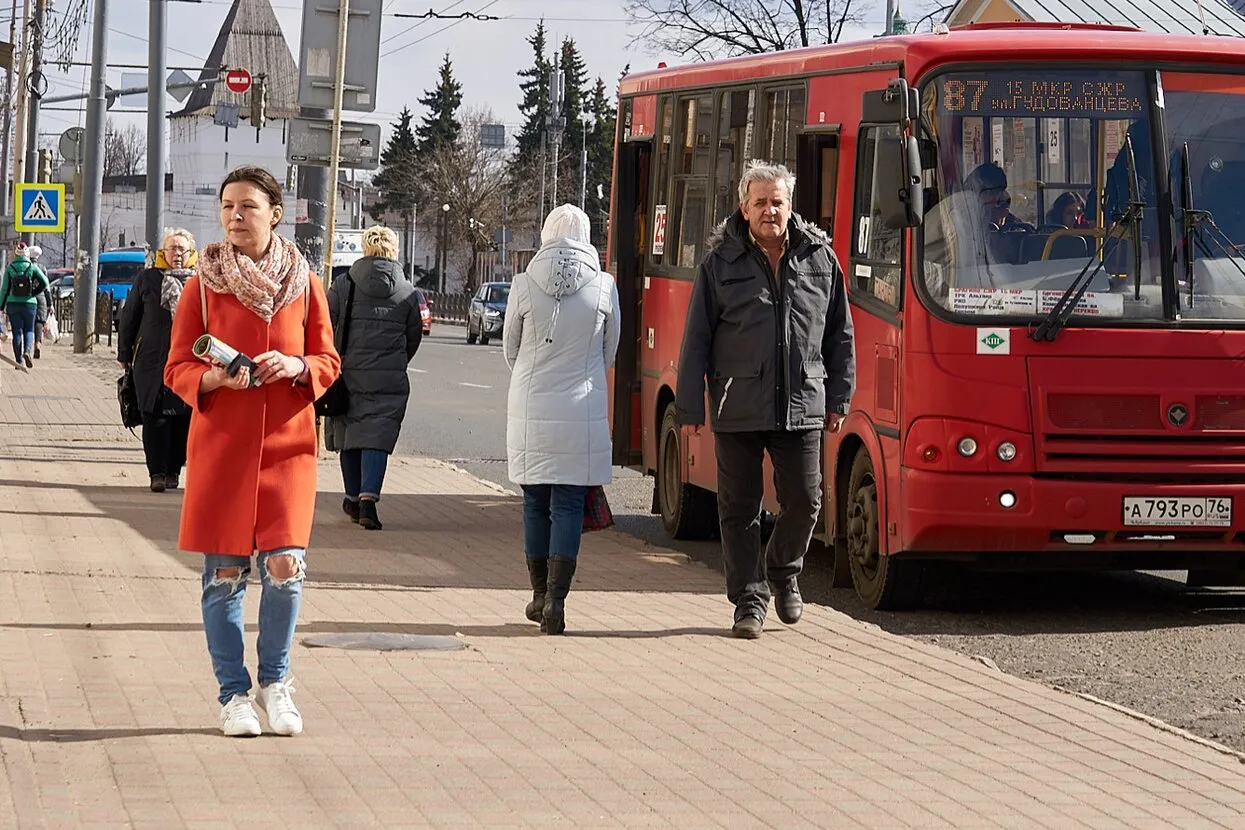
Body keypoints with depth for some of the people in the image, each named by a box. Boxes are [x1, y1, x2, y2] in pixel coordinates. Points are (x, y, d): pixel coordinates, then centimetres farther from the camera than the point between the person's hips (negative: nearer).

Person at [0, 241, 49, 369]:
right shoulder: (32, 267, -4)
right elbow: (44, 282, -10)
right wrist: (34, 293, 4)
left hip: (13, 304, 0)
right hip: (30, 304, 0)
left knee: (17, 332, 6)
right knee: (29, 330, 12)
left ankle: (19, 361, 4)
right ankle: (27, 351, -15)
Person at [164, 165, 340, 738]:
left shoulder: (302, 282, 5)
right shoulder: (204, 283, 2)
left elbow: (329, 361, 10)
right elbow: (178, 369, 3)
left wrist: (295, 367, -10)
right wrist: (217, 377, -16)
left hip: (287, 442, 1)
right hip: (221, 442, -1)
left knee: (285, 566, -8)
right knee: (224, 572, 1)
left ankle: (275, 681, 13)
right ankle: (233, 693, 13)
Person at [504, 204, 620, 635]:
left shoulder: (524, 285, -4)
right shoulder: (604, 287, -4)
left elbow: (510, 349, 9)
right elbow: (609, 352, 9)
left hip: (530, 410, 1)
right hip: (582, 412, -1)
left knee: (535, 502, 13)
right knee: (569, 504, 1)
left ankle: (540, 595, 20)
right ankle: (555, 599, -8)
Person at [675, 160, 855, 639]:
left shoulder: (820, 259, 6)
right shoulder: (720, 263, 0)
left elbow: (840, 334, 12)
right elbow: (696, 340, 1)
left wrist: (838, 398, 9)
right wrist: (690, 407, -3)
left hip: (802, 407, 1)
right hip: (738, 410, -1)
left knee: (804, 501, 3)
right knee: (739, 509, 3)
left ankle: (783, 572, 30)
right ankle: (749, 600, 14)